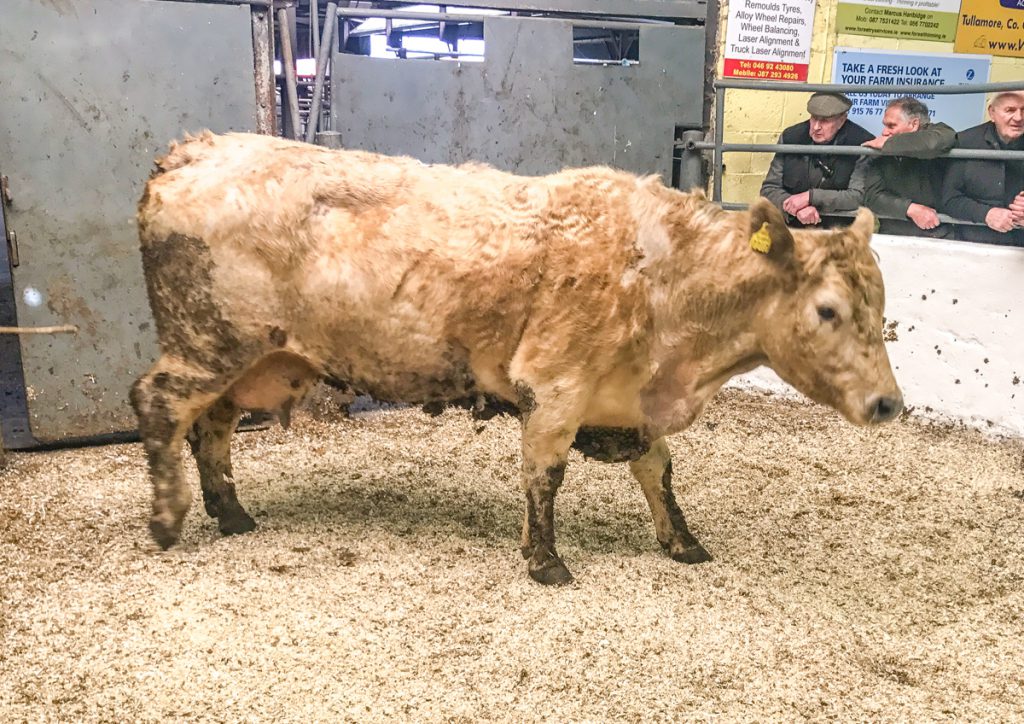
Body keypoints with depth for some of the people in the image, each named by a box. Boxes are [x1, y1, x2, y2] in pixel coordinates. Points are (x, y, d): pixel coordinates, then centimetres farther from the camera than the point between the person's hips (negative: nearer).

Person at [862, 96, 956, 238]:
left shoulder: (936, 131, 0)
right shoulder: (880, 155, 9)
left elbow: (934, 143, -24)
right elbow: (872, 196, -1)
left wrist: (887, 143, -12)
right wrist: (910, 208, -15)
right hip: (892, 237, 3)